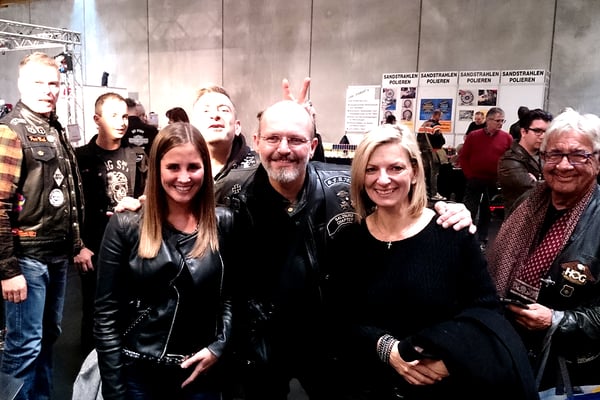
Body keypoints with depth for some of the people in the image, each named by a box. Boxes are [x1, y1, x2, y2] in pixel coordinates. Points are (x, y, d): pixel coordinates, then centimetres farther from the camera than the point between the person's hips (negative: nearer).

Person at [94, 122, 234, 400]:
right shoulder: (125, 226, -8)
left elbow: (232, 296, 2)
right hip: (136, 372, -1)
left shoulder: (223, 224, -3)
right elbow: (106, 314, -6)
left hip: (202, 372, 1)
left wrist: (219, 347, -11)